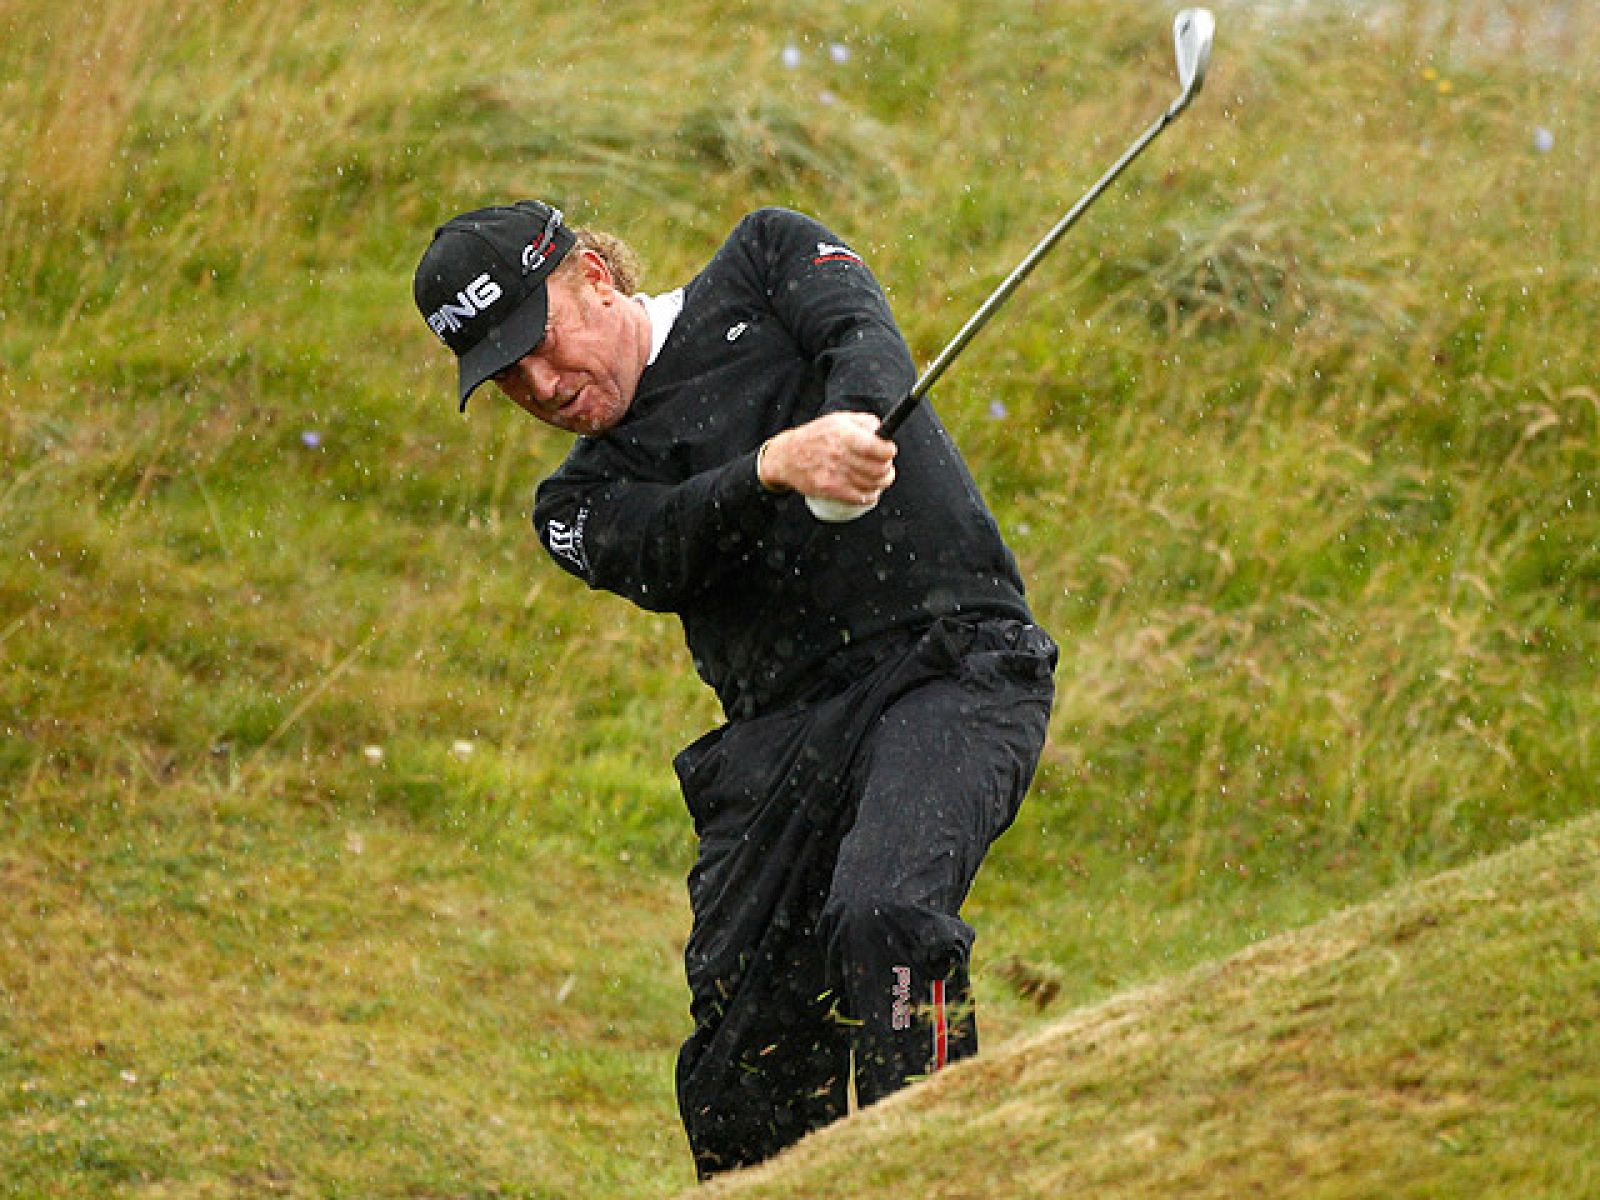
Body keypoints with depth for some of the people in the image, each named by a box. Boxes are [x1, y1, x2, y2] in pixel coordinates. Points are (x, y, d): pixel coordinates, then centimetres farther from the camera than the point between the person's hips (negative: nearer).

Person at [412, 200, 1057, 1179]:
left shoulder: (766, 258, 13)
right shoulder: (580, 502, 15)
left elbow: (868, 339, -7)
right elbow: (665, 559, -8)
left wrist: (852, 423, -31)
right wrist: (777, 467, -29)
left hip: (952, 664, -4)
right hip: (777, 739, 4)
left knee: (881, 917, -30)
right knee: (738, 1090, -4)